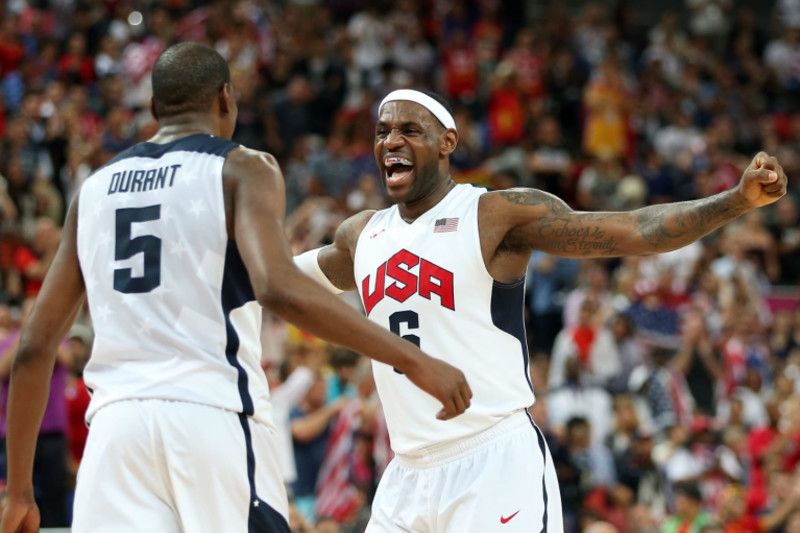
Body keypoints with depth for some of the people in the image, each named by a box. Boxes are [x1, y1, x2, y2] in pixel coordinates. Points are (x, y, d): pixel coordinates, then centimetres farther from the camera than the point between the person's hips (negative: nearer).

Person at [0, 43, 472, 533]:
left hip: (117, 422, 4)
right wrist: (414, 362, -18)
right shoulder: (242, 169, 2)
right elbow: (278, 287, -18)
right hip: (214, 414, -4)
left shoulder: (94, 189, 17)